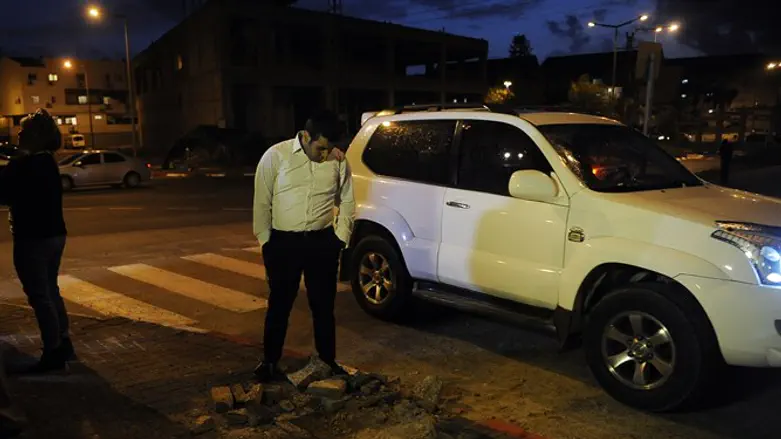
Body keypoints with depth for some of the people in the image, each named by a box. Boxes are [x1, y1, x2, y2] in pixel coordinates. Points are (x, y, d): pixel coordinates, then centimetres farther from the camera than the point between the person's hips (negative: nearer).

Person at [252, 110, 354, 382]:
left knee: (323, 306, 10)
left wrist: (341, 237, 3)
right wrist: (265, 240, -2)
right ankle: (269, 362, 25)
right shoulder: (276, 155, -7)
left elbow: (347, 201, 9)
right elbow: (262, 202, -2)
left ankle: (328, 362, 26)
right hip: (284, 242, -2)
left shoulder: (338, 160, 0)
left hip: (322, 242, 2)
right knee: (279, 305, 9)